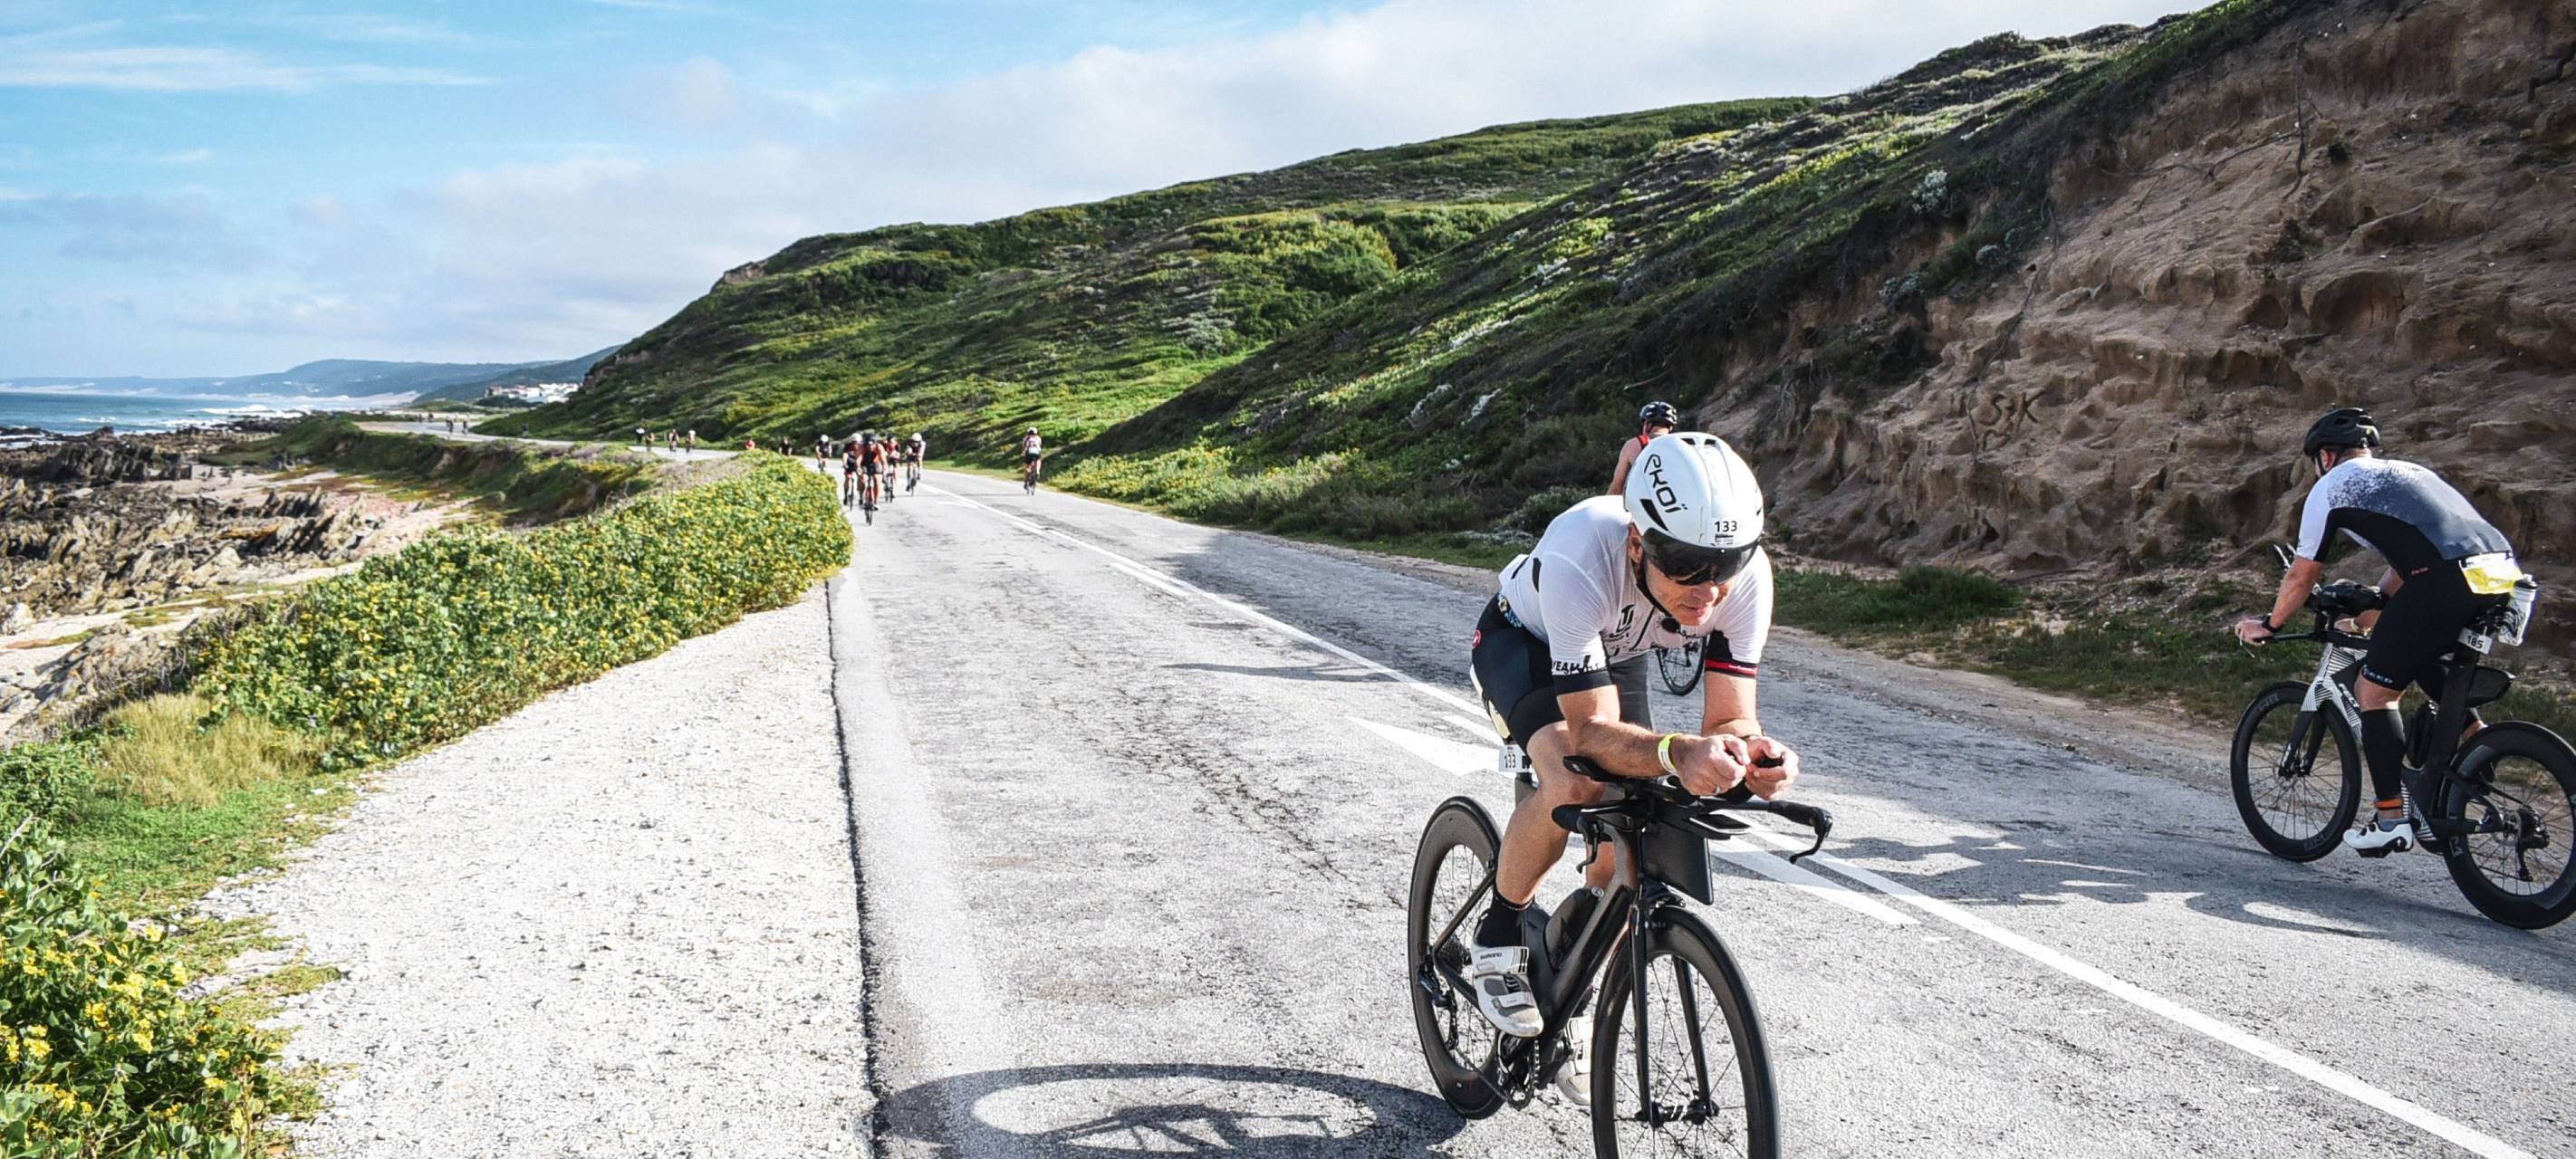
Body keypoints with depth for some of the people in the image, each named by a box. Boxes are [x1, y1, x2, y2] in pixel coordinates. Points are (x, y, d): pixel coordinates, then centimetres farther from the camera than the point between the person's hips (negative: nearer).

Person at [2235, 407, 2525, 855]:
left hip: (2447, 581, -7)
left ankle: (2393, 820, 1)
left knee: (2375, 690, 6)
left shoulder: (2331, 486, 13)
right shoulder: (2407, 472, 34)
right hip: (2505, 572, 7)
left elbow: (2301, 577, 18)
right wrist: (2367, 615, 51)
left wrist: (2268, 625, 33)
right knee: (2423, 660, 31)